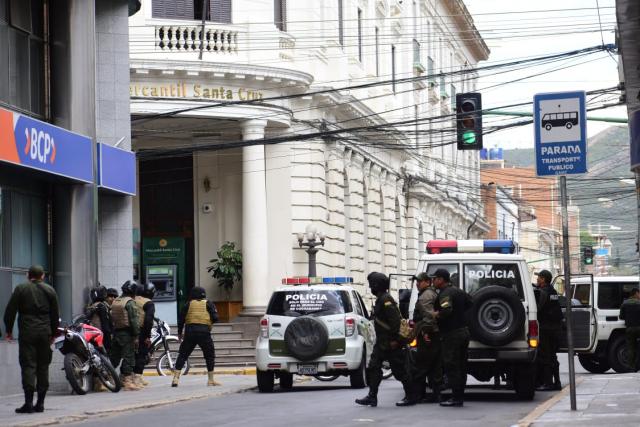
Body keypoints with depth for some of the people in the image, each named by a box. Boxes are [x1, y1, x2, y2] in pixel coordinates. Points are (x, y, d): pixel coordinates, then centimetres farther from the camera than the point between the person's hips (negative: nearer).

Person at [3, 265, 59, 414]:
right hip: (45, 333, 3)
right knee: (43, 366, 8)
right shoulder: (50, 290, 9)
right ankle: (40, 402, 8)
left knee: (28, 365, -6)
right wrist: (53, 333, 20)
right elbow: (55, 315, 12)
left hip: (27, 334, -3)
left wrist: (8, 330, 8)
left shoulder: (21, 289, 1)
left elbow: (10, 311, -1)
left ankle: (28, 402, -16)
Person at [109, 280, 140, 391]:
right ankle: (127, 381, -9)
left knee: (114, 357, 13)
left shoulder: (115, 301, 14)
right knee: (128, 356, -6)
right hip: (127, 333, -7)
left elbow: (111, 317, 13)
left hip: (116, 332, 7)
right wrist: (136, 336, -12)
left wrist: (112, 331, 14)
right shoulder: (130, 302, -10)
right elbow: (134, 320, -14)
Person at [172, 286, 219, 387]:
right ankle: (211, 380, 12)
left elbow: (181, 319, 9)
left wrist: (179, 332, 20)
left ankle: (176, 378, -3)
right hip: (204, 332, -1)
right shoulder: (208, 304, 7)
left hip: (190, 331, 1)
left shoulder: (189, 304, 11)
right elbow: (215, 318, -1)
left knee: (183, 355, 8)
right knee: (210, 355, 13)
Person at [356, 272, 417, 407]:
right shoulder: (380, 299, 16)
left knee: (399, 370, -3)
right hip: (382, 343, 11)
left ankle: (411, 396, 5)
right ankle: (372, 397, 8)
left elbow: (395, 319, -24)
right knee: (373, 368, 7)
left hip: (391, 344, -11)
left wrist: (394, 339, -24)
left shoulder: (386, 300, -17)